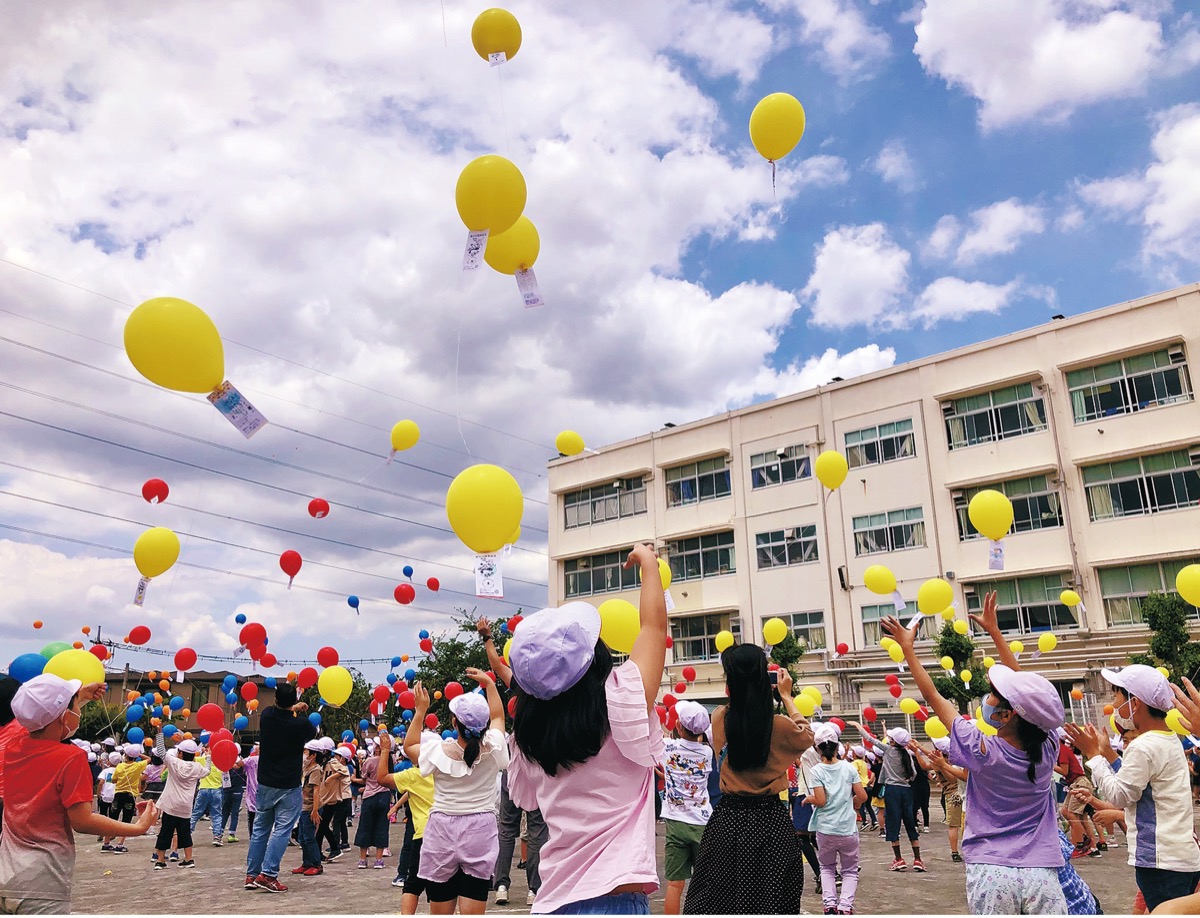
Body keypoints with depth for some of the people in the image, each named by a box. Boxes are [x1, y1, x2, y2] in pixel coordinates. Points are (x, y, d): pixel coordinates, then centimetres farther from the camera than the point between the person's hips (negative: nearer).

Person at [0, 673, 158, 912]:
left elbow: (46, 722, 26)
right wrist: (139, 827, -10)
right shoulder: (71, 758, -17)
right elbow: (82, 821, -18)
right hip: (42, 886, -7)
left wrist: (80, 697, 40)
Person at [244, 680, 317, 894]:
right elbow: (313, 733, 8)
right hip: (288, 787, -5)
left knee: (260, 828, 15)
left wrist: (291, 709, 27)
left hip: (265, 783, 5)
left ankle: (252, 874, 19)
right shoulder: (301, 724, -17)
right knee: (282, 829, -2)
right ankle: (267, 874, -9)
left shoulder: (266, 716, -6)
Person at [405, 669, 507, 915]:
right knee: (472, 911, 3)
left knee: (441, 910, 13)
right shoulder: (492, 749, -8)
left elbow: (409, 746, 13)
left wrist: (420, 710, 15)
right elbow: (498, 716, 13)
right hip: (480, 832, 0)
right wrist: (489, 683, 22)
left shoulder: (438, 751, -9)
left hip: (442, 831, 0)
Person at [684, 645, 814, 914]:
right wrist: (787, 697, 10)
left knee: (719, 897, 12)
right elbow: (807, 736, 9)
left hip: (728, 820, 1)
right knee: (770, 900, 11)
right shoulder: (780, 726, -14)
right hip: (770, 821, -1)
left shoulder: (720, 720, -10)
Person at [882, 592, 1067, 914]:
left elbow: (933, 696, -5)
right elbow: (1023, 687, 7)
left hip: (990, 873, -3)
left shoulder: (983, 751, -14)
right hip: (1041, 875, 3)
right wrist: (994, 630, 15)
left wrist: (907, 647, 4)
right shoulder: (1046, 749, -5)